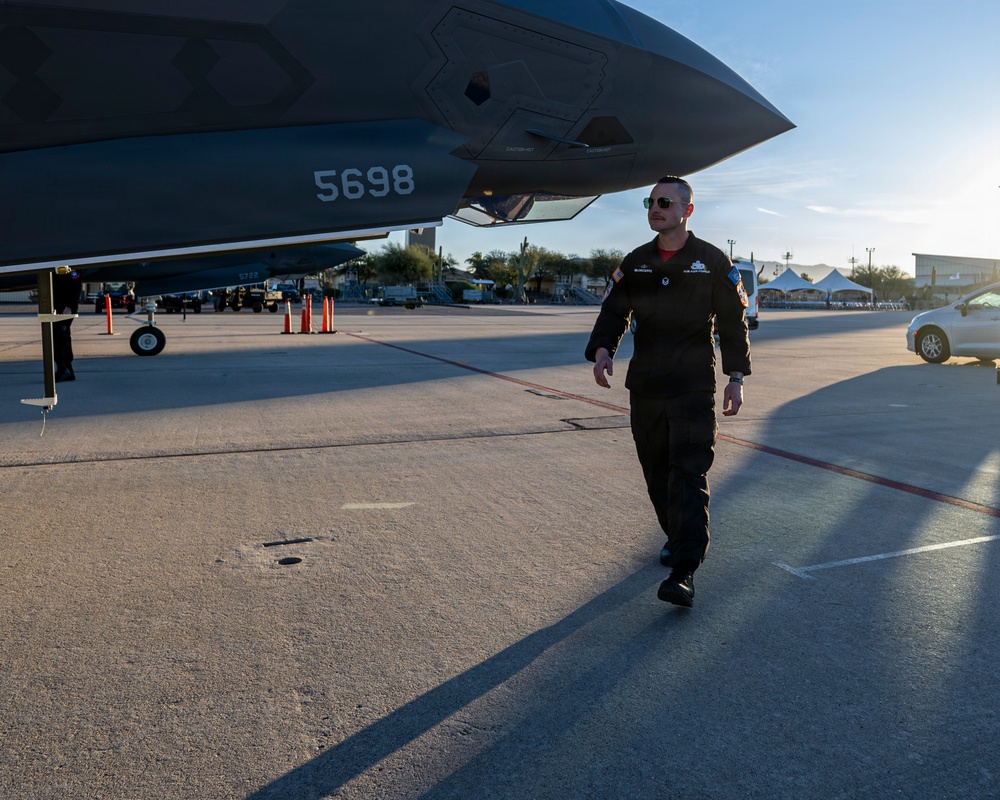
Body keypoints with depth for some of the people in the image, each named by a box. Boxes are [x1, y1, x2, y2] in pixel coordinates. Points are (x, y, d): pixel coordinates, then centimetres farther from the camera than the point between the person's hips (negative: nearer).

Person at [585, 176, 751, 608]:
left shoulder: (714, 262, 0)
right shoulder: (634, 264, 9)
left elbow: (733, 321, 3)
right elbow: (613, 312, 6)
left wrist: (735, 378, -3)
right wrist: (602, 350, -15)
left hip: (694, 386, -4)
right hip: (644, 386, 4)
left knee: (689, 474, -11)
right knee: (656, 471, 13)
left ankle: (684, 571, -14)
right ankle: (676, 536, 37)